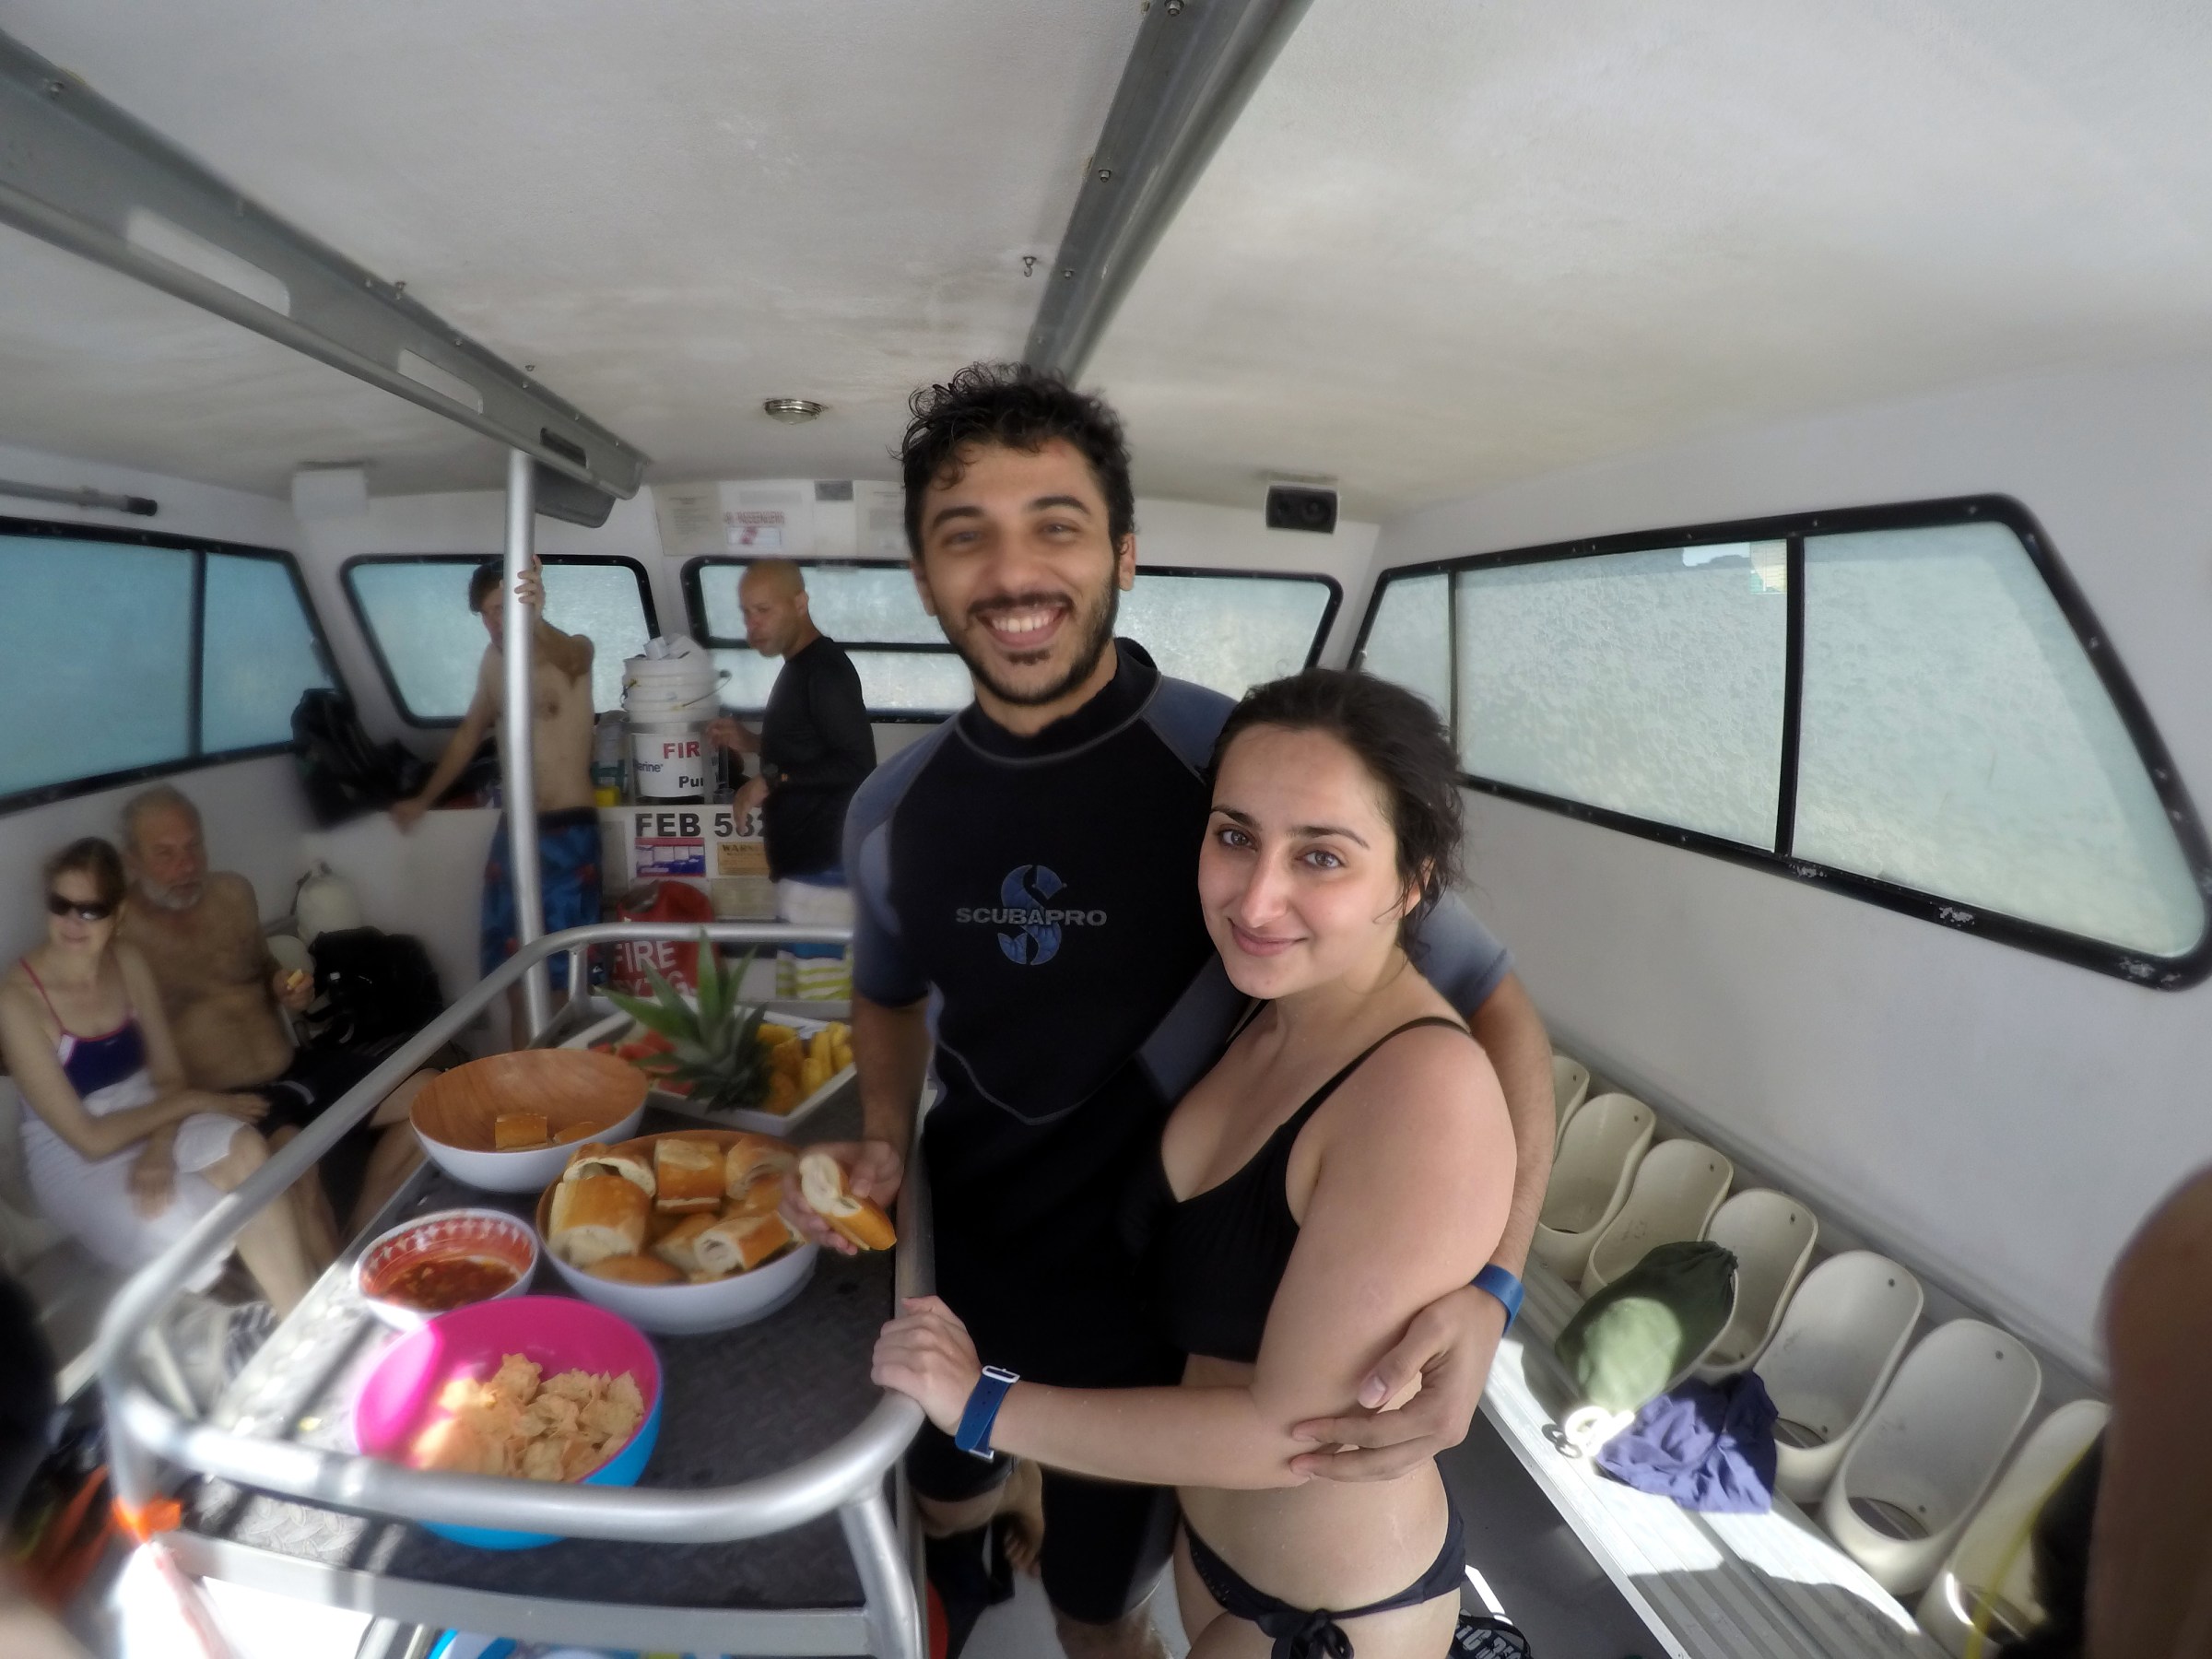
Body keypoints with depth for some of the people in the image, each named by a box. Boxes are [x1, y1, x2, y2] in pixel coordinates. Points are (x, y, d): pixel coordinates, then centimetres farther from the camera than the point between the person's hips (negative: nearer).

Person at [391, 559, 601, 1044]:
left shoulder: (575, 649, -8)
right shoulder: (494, 661, 11)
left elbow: (567, 659, -35)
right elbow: (470, 732, 25)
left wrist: (536, 622, -56)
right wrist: (425, 799, 32)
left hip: (568, 830, -6)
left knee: (565, 972, -4)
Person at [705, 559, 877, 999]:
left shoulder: (825, 669, -14)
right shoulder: (802, 666, 17)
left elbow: (858, 765, -23)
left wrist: (773, 778, -18)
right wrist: (751, 744, 16)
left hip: (822, 867, -10)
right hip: (805, 862, 10)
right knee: (800, 1008, 14)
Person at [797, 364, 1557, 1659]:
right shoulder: (893, 809, -9)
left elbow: (1493, 1010, -21)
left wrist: (1486, 1292, -35)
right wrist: (884, 1140, -8)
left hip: (1147, 1299, -4)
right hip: (955, 1255, 5)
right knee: (938, 1501, 32)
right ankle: (1017, 1496, 66)